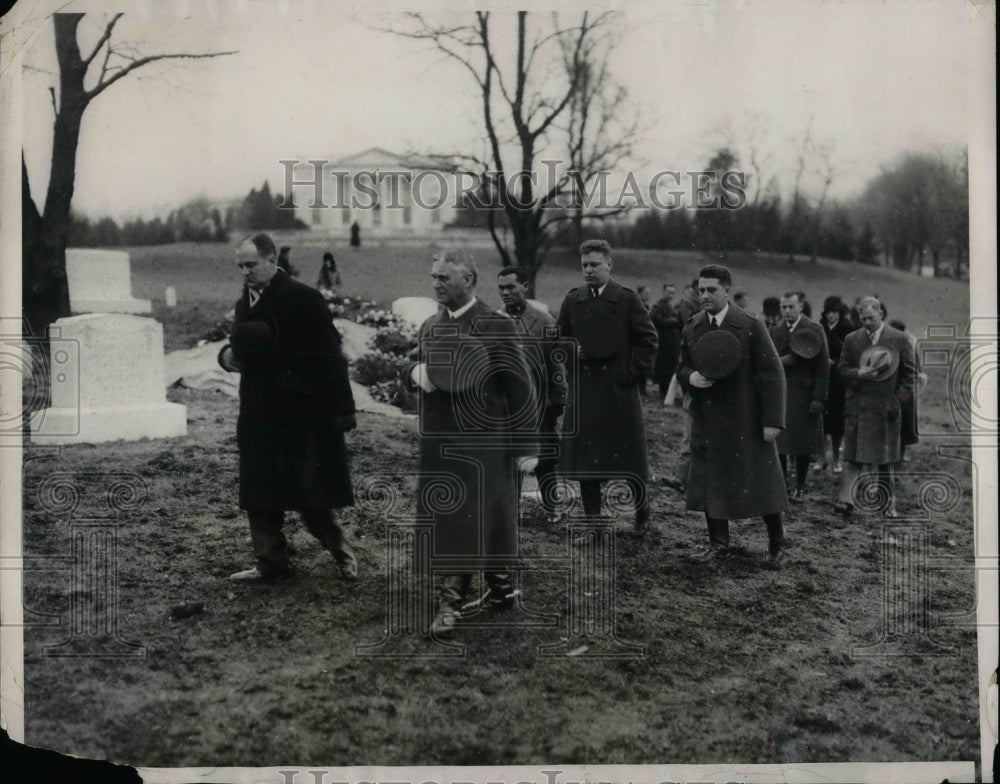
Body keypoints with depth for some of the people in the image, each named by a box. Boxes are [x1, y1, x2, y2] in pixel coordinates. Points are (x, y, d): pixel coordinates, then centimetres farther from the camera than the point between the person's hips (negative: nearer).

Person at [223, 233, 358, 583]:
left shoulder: (303, 298, -10)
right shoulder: (245, 303, 12)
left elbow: (329, 354, -12)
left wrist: (342, 407, -15)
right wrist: (230, 354, -3)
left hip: (300, 413, -7)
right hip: (258, 415, 7)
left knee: (309, 494, 1)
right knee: (259, 497, 8)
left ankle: (339, 550, 22)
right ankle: (272, 563, 19)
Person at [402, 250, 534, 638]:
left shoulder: (497, 326, -9)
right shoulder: (430, 326, 10)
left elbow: (520, 388, -9)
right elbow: (410, 367, 19)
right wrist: (414, 371, -7)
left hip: (485, 445, -5)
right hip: (439, 443, 5)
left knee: (490, 519, 7)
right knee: (446, 523, 6)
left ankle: (500, 587, 28)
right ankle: (450, 601, 15)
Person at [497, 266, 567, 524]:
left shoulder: (544, 321, -2)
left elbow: (556, 364, -1)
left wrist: (558, 402, -3)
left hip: (538, 401, -1)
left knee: (545, 457, 8)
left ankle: (551, 507, 23)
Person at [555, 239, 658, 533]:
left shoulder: (627, 299, -2)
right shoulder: (572, 300, 7)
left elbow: (648, 338, 0)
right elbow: (561, 339, 17)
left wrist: (636, 372, -7)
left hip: (619, 387, -3)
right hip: (583, 390, 3)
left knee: (629, 452, 4)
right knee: (584, 455, 5)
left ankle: (642, 510, 25)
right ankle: (592, 518, 15)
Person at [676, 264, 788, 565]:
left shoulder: (751, 326, -8)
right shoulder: (691, 330, 5)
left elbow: (772, 374, -8)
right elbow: (682, 368, 15)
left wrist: (772, 420, -13)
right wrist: (691, 377, -11)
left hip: (747, 420, -4)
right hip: (707, 420, 4)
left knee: (761, 482, 4)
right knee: (709, 482, 6)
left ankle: (777, 543, 21)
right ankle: (718, 543, 20)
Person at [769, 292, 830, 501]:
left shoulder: (813, 330, -3)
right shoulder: (774, 330, 8)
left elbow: (823, 366, -5)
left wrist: (819, 398, -10)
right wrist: (782, 361, -15)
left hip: (804, 395, -3)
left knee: (803, 443, 3)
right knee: (778, 443, 1)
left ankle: (800, 488, 15)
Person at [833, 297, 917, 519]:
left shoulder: (899, 339, 2)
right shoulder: (851, 340, 6)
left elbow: (909, 373, 4)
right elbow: (841, 370, 7)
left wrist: (899, 400, -5)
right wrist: (859, 374, -14)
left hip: (886, 407, -1)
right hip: (857, 407, 1)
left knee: (885, 459, 8)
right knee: (854, 457, -3)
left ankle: (887, 503, 18)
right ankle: (847, 500, -7)